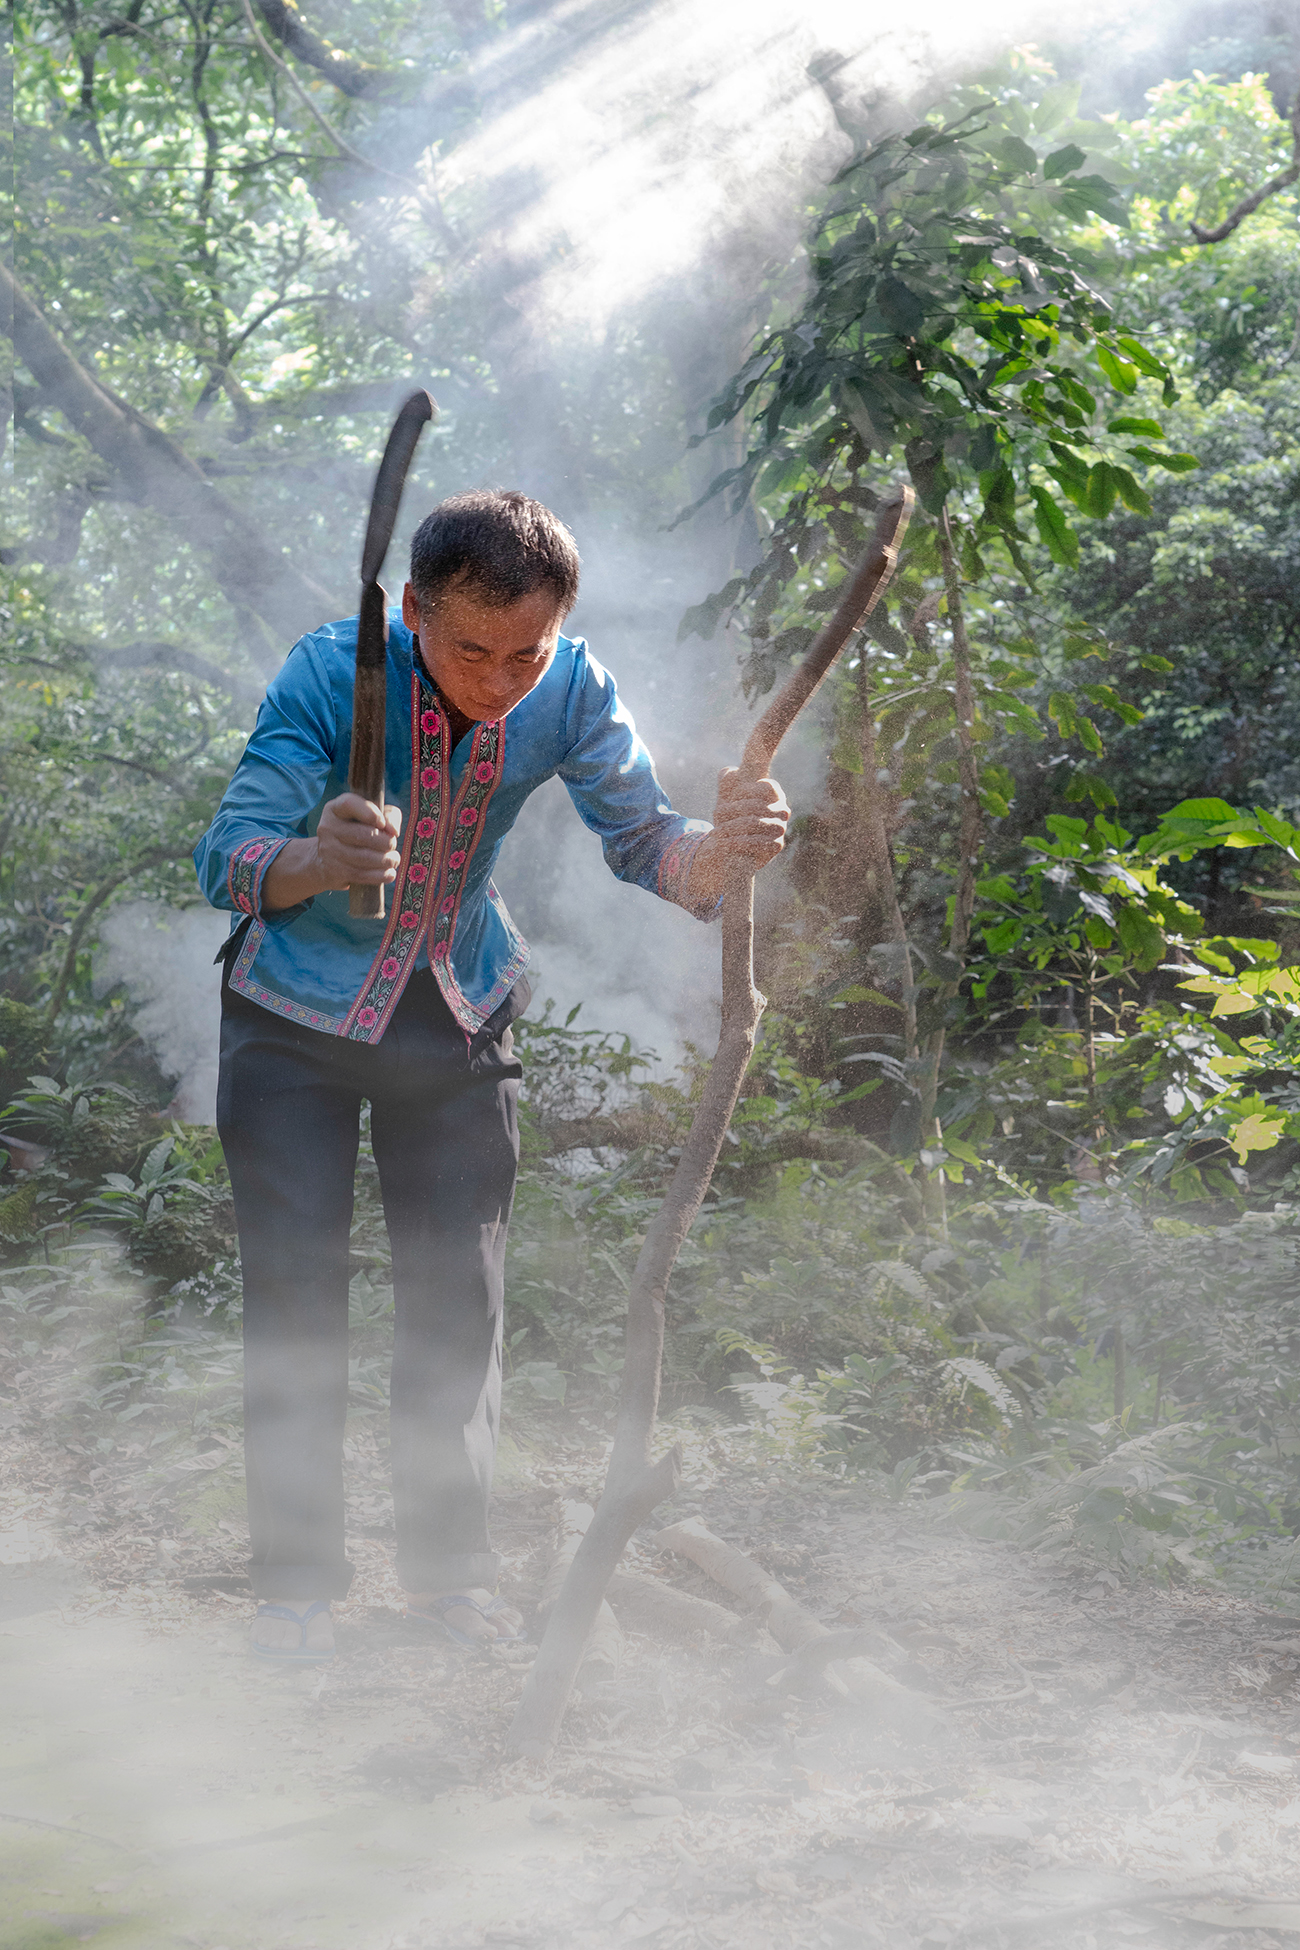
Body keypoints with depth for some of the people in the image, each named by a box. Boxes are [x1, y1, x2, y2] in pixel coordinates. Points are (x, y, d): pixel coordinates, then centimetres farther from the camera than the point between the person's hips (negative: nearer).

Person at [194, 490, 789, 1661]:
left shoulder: (570, 691, -19)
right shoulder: (332, 673, -29)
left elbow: (643, 840, -19)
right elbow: (227, 856, -36)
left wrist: (726, 848, -43)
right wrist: (321, 860, -59)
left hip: (462, 1012, 3)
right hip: (300, 1008, -3)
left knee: (462, 1288, 5)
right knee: (297, 1284, -4)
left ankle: (448, 1565, 19)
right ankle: (297, 1583, 8)